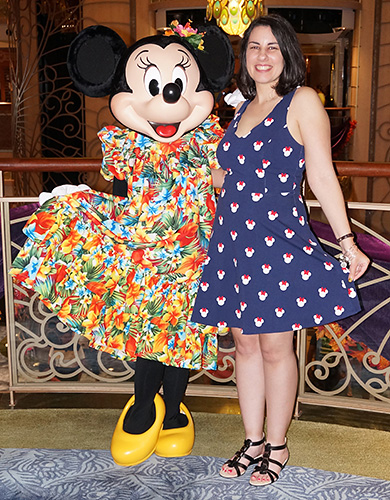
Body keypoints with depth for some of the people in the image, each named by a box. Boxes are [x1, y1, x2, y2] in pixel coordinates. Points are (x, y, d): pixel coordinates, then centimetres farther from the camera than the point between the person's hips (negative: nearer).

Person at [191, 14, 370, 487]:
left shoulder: (302, 101, -3)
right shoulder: (243, 108, 15)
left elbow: (321, 175, -7)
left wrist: (346, 241, -10)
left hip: (279, 237, -6)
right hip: (231, 237, 6)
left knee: (274, 345, 2)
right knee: (245, 342, 11)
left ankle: (277, 445, 20)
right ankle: (253, 441, 25)